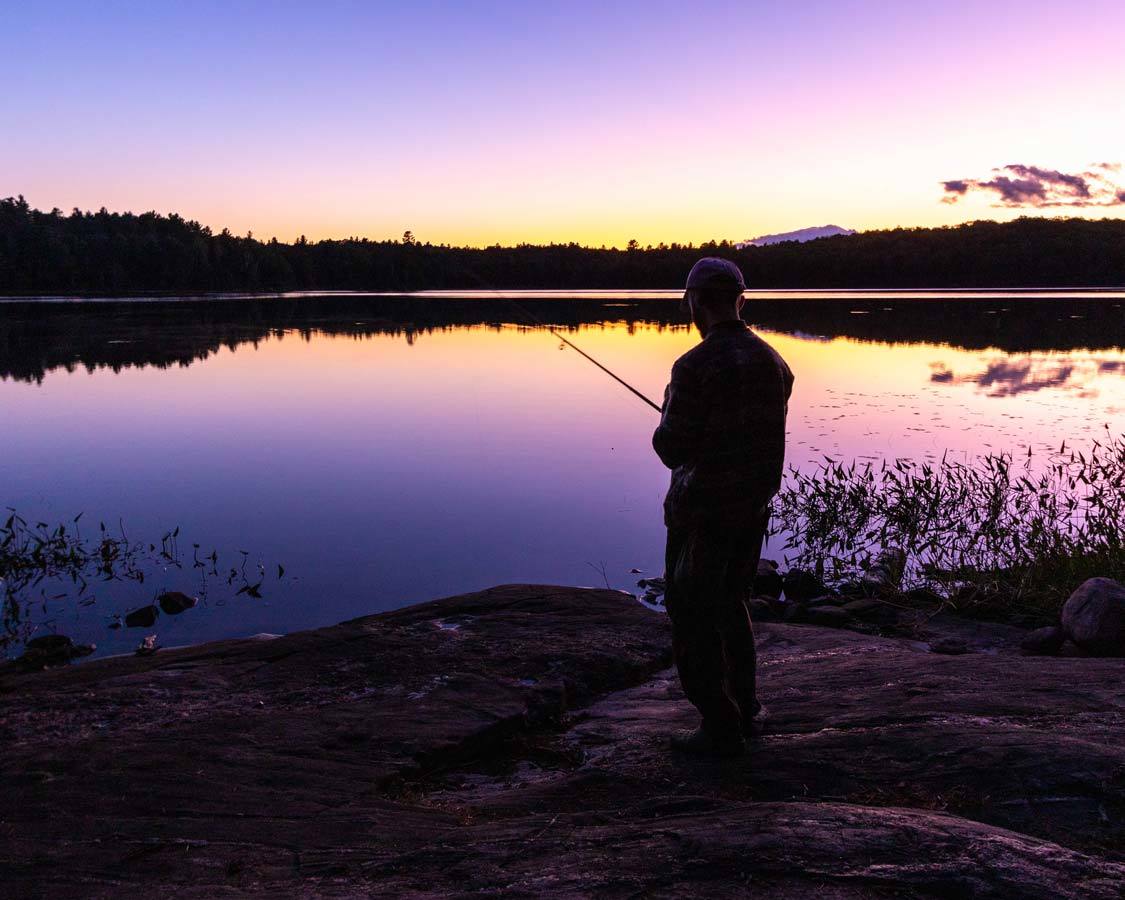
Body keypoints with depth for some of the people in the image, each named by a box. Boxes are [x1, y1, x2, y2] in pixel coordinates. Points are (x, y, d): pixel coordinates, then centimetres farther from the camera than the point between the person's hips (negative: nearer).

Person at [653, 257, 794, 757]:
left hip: (703, 511, -7)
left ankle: (720, 729, 11)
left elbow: (672, 450, -18)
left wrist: (667, 430, 5)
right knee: (730, 603, 23)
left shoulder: (696, 366, -21)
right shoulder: (773, 362, 3)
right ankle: (742, 706, 32)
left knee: (692, 616, 5)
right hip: (755, 505, 8)